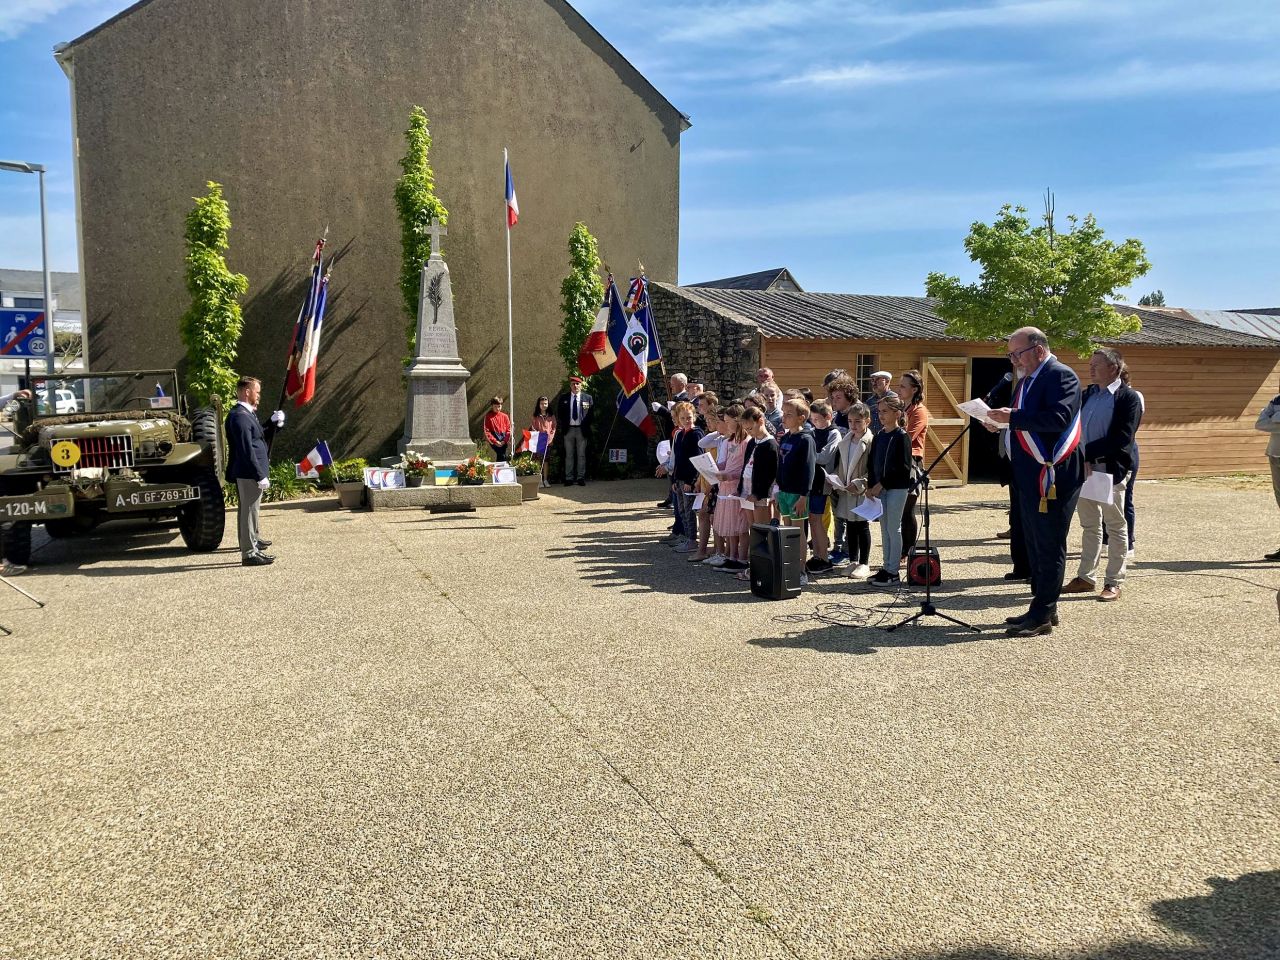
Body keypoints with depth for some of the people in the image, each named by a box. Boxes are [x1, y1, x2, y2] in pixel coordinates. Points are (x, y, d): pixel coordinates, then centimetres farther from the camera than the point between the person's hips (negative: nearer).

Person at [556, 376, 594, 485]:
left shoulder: (588, 398, 5)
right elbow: (559, 413, 8)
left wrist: (588, 427, -4)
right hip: (568, 429, 1)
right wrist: (561, 427, 0)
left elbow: (591, 414, 4)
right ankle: (569, 478, 7)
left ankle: (581, 478, 8)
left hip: (581, 429, -1)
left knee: (581, 455, 3)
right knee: (569, 455, 4)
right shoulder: (563, 397, 7)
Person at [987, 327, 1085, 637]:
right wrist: (1001, 420, 6)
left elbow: (1058, 417, -24)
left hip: (1053, 475, -10)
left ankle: (1042, 616, 0)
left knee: (1049, 545, -4)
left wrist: (1013, 417, -23)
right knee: (1034, 543, 14)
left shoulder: (1061, 375, -10)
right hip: (1030, 476, 10)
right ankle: (1044, 608, 23)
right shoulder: (1027, 380, 19)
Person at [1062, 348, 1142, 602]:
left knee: (1115, 526, 4)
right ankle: (1086, 577, 22)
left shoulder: (1128, 397, -7)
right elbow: (1075, 426, 8)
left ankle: (1114, 582, 10)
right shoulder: (1088, 394, 12)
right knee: (1089, 524, 14)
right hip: (1083, 468, 6)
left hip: (1110, 469, -6)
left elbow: (1122, 438, -17)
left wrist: (1087, 452, -20)